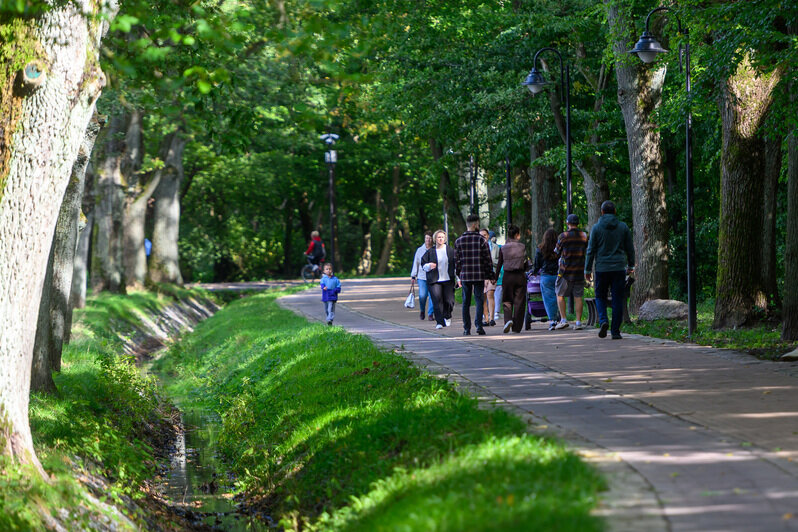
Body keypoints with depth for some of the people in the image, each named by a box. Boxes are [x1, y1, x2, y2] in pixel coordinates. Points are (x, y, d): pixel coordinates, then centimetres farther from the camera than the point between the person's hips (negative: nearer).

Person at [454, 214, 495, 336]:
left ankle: (466, 328, 7)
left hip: (465, 275, 2)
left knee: (466, 302, 7)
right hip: (479, 275, -2)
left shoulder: (458, 241, 3)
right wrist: (490, 274, 4)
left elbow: (457, 260, 6)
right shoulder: (482, 240, -5)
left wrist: (458, 275, 15)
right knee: (479, 300, 2)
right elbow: (487, 259, -4)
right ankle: (478, 325, -10)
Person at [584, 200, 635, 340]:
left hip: (602, 269, -1)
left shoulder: (596, 228, -2)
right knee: (617, 299, 4)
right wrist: (630, 266, 20)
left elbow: (591, 250, -3)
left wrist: (587, 270, 3)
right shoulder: (623, 227, 3)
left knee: (600, 297, 13)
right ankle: (615, 331, 2)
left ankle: (603, 320, -12)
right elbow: (630, 248, 8)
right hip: (619, 268, 1)